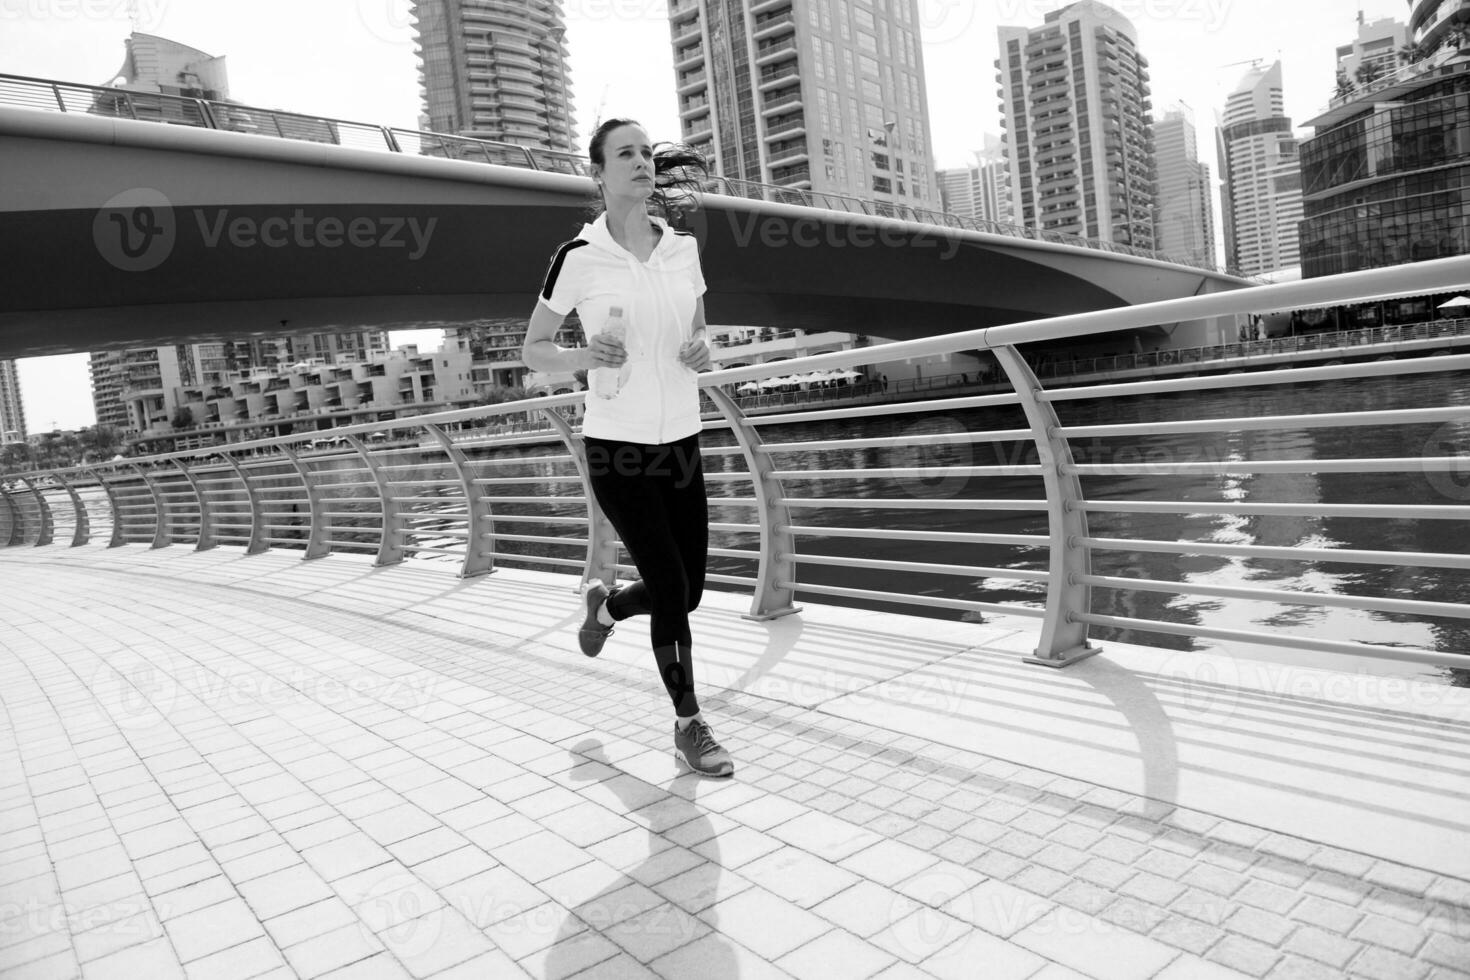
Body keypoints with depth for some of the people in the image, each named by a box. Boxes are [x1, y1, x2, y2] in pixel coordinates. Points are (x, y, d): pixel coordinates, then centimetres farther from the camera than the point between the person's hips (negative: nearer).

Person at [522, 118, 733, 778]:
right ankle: (689, 725, 17)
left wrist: (702, 351, -5)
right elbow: (532, 350, 0)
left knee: (687, 591, 9)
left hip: (681, 441, 5)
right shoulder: (579, 256, -8)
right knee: (672, 590, -5)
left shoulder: (683, 247, 5)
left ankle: (605, 606, 42)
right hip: (617, 446, -5)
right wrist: (584, 357, -20)